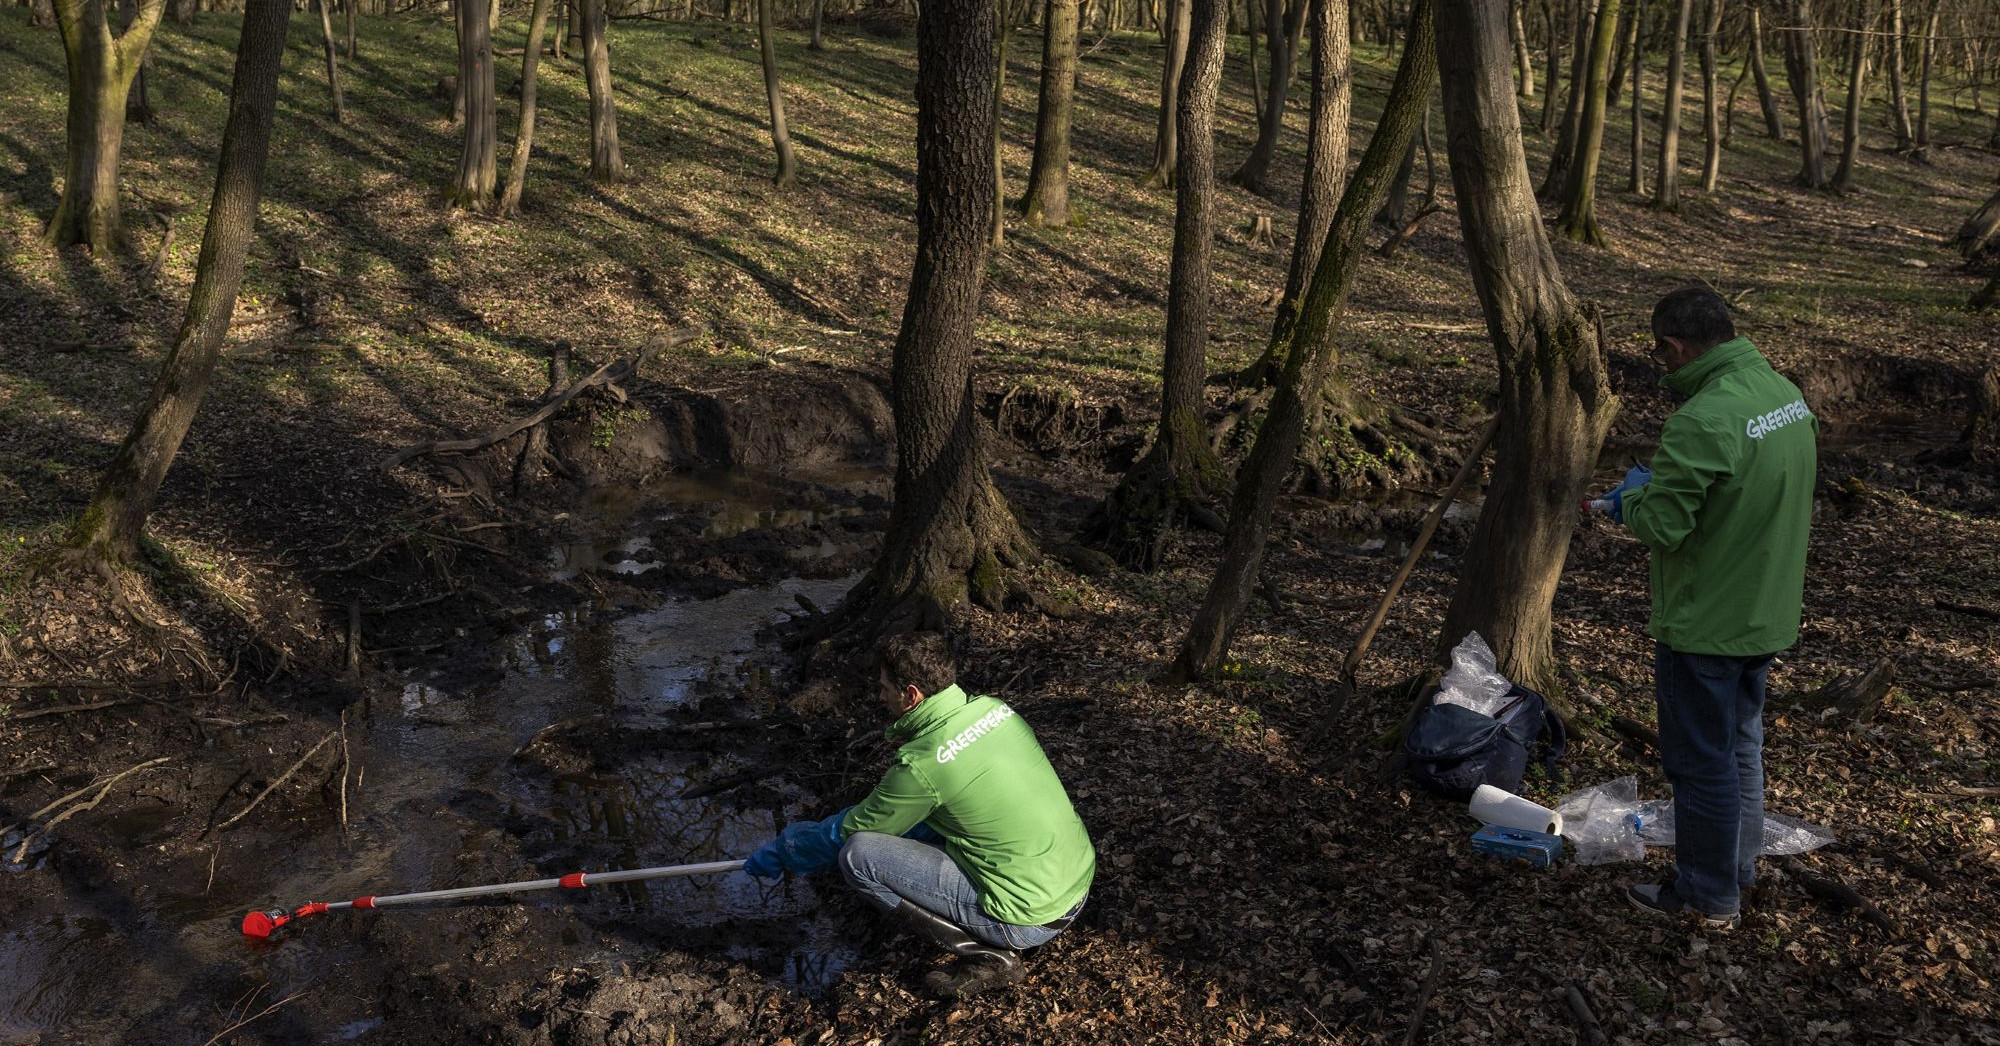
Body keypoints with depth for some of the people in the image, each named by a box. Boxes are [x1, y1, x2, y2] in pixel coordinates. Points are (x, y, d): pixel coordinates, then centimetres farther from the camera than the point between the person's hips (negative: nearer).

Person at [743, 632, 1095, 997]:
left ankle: (985, 956, -3)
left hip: (1029, 919, -8)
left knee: (857, 853, -9)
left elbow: (849, 830, -2)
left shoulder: (921, 765, -19)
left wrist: (780, 853, 15)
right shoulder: (995, 708, 2)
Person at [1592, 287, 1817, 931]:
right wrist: (1665, 487, 9)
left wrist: (1636, 494, -5)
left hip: (1705, 625, -9)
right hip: (1767, 615, 9)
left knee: (1701, 761, 6)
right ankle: (1738, 868, 39)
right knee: (1741, 746, 23)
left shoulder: (1702, 422, -28)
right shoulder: (1788, 394, 2)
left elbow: (1660, 528, -26)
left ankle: (1707, 896, 20)